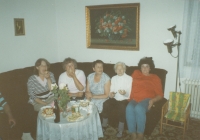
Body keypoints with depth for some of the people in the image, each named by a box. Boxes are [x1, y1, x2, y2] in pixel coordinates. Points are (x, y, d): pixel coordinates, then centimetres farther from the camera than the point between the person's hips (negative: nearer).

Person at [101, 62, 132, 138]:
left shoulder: (129, 78, -1)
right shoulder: (113, 78, 13)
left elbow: (129, 94, -6)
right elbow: (111, 90, 11)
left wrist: (125, 93, -28)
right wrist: (111, 94, -12)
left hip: (124, 100, -3)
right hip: (114, 99, 3)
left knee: (122, 107, -36)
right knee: (105, 104, -28)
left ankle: (120, 130, -17)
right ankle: (104, 126, -9)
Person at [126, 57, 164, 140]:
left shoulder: (155, 78, 14)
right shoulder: (136, 73, 21)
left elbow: (160, 94, 7)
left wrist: (153, 100, -13)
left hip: (146, 100, -2)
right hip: (134, 99, 2)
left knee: (139, 108, -36)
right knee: (129, 108, -33)